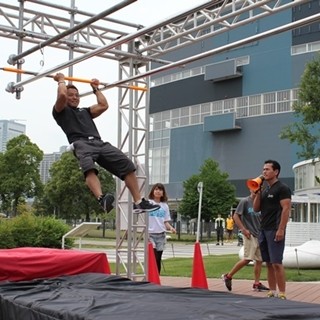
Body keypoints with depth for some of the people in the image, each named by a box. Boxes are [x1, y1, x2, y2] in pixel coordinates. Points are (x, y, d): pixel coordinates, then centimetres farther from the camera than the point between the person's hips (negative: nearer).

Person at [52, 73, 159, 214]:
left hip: (99, 143, 6)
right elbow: (62, 95, 2)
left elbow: (104, 106, 26)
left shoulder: (85, 111, 39)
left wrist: (95, 89, 37)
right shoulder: (61, 111, 21)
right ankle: (102, 199, -62)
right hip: (81, 143, -6)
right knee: (89, 168, -40)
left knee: (127, 165, -13)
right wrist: (61, 80, 20)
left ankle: (138, 202, -16)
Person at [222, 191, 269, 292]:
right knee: (247, 259, -13)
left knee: (259, 259, 5)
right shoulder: (245, 201, -6)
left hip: (259, 235, 7)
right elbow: (235, 216, -9)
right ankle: (228, 276, 0)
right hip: (250, 235, -7)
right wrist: (243, 229, -15)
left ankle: (257, 283, 13)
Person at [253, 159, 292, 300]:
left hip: (275, 230, -8)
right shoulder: (264, 188, 18)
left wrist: (281, 229, -20)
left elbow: (286, 209, -13)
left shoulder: (282, 188, -5)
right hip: (263, 229, 8)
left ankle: (282, 294, -7)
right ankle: (272, 292, 14)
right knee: (268, 263, 9)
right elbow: (256, 208, 16)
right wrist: (258, 193, 1)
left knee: (276, 263, -11)